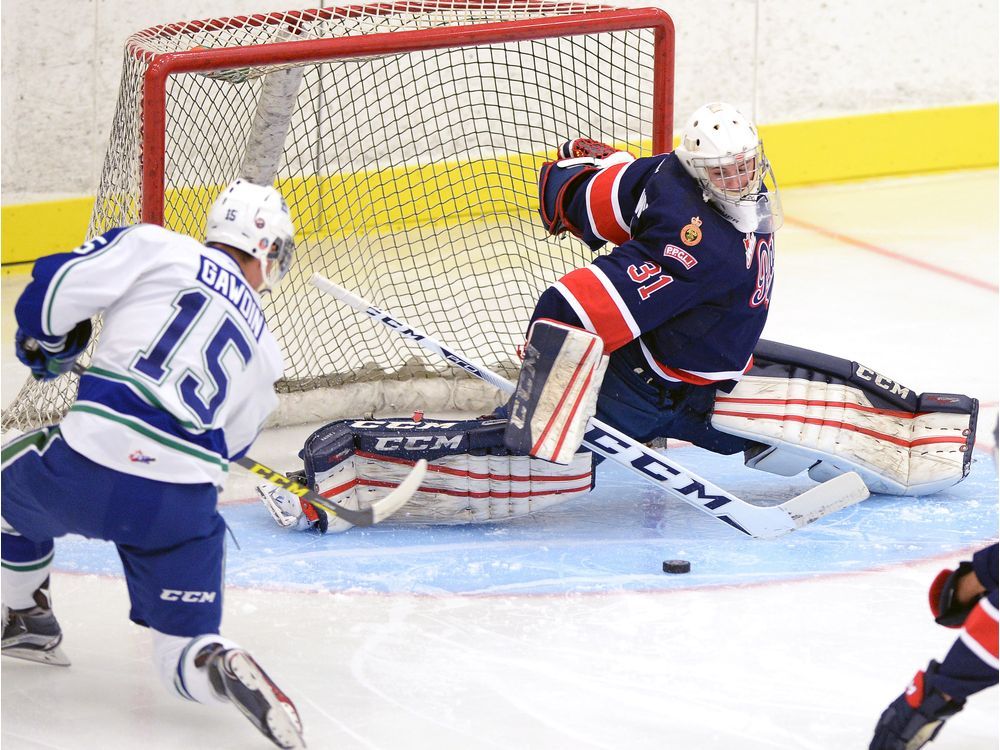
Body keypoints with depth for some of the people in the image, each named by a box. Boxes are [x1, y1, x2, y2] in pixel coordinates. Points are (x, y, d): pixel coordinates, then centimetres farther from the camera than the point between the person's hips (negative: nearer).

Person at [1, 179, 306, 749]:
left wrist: (48, 344, 23)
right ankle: (223, 669, -22)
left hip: (83, 472, -2)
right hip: (183, 505, 2)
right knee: (183, 655, 11)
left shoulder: (157, 248, 8)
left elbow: (57, 286, 2)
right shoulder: (265, 354, 20)